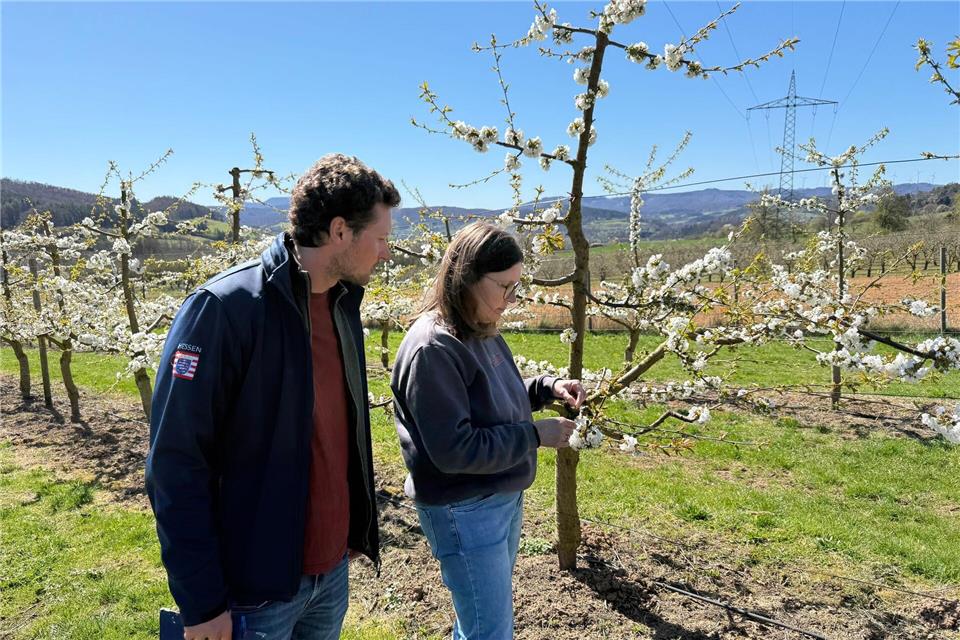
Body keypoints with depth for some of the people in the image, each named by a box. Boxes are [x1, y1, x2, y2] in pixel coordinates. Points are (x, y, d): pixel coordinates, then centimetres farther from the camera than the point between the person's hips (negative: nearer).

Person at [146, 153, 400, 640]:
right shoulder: (223, 308, -19)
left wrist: (359, 527, 14)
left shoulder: (343, 303, 4)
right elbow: (175, 464, -18)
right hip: (253, 588, -7)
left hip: (333, 568, 7)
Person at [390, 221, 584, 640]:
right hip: (464, 511, -9)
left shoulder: (481, 331, 2)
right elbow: (454, 451, -27)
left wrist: (547, 388, -1)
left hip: (505, 497, 9)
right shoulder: (432, 349, -25)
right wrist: (534, 435, -21)